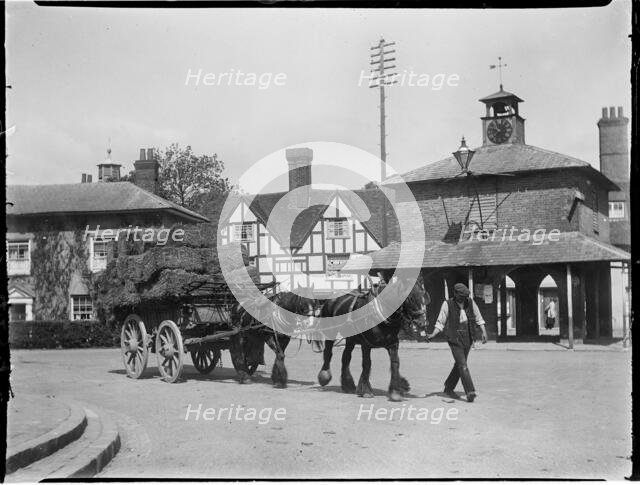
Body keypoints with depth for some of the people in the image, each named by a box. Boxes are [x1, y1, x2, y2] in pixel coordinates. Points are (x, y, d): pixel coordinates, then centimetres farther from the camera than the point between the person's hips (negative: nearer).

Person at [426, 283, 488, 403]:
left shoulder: (470, 302, 1)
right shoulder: (448, 304, -9)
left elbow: (479, 319, 9)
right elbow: (440, 322, -3)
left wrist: (484, 332, -2)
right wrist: (433, 334, -14)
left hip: (467, 338, 5)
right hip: (454, 339, -5)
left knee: (459, 364, 14)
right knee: (462, 365, -14)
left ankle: (449, 388, 30)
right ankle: (470, 392, -19)